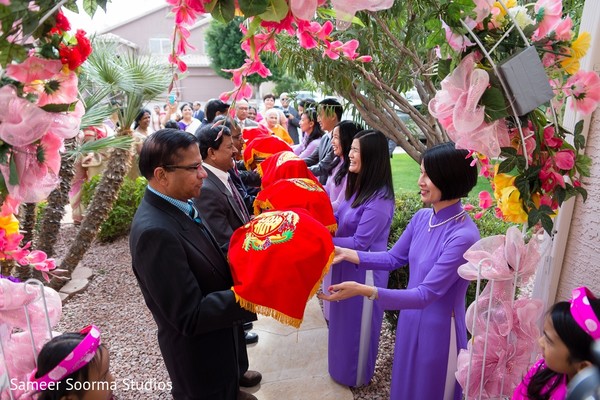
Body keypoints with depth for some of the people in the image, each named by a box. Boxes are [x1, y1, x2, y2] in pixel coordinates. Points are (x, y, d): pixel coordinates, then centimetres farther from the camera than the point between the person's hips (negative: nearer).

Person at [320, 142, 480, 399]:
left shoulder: (463, 236, -29)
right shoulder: (422, 217, -6)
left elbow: (426, 294, -29)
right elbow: (394, 258, 5)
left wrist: (363, 290, -37)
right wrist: (346, 253, -5)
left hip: (439, 329, -6)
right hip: (409, 318, 6)